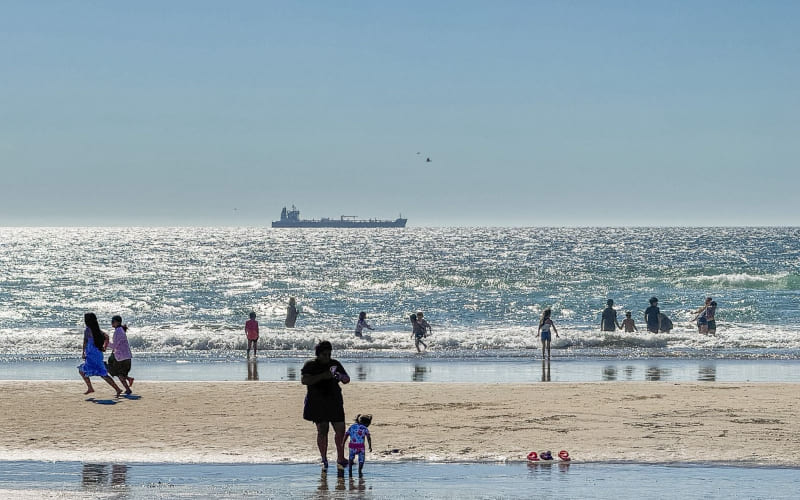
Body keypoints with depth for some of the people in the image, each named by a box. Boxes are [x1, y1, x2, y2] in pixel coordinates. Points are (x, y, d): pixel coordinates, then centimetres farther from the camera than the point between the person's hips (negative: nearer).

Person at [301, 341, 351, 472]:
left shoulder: (335, 364, 10)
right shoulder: (310, 365, -2)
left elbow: (347, 380, 13)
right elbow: (304, 380, -17)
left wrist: (341, 376, -12)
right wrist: (322, 376, -25)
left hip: (334, 402, 3)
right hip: (317, 404, -3)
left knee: (340, 430, -4)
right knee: (322, 430, -2)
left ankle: (340, 458, 7)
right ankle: (324, 460, 9)